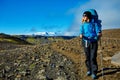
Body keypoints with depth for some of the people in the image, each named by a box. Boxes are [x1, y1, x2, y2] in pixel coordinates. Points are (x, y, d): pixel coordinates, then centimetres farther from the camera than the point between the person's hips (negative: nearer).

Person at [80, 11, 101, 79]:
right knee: (87, 57, 7)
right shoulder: (83, 25, 10)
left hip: (93, 43, -3)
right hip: (86, 43, 3)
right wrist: (81, 36, -18)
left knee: (93, 58, -7)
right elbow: (81, 34, 3)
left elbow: (99, 33, -4)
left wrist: (97, 37, -21)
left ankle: (94, 73, 0)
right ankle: (89, 70, 23)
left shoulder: (94, 24, 0)